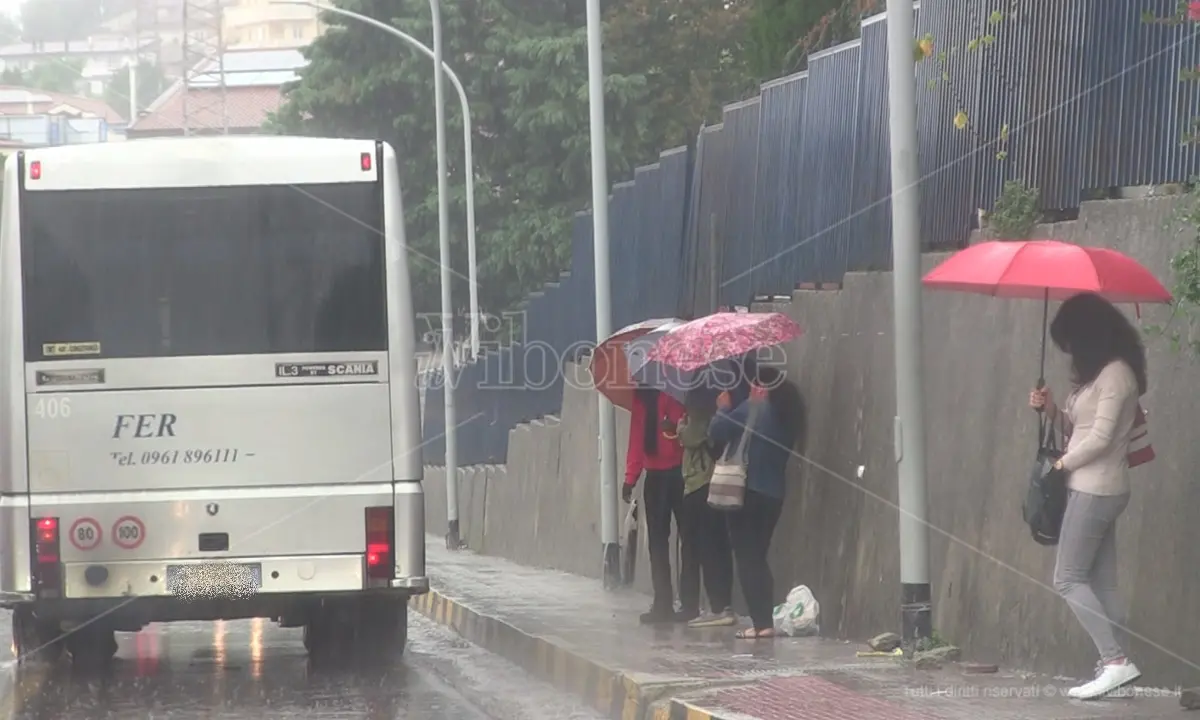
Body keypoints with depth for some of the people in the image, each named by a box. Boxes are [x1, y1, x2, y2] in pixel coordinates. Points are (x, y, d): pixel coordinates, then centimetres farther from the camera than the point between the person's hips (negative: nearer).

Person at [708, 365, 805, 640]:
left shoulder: (752, 409, -12)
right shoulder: (786, 417, 9)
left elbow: (717, 432, -14)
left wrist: (724, 408, 7)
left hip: (747, 493, -7)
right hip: (773, 495, 7)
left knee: (747, 558, -3)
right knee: (757, 558, 17)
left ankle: (762, 623, -9)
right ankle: (765, 621, 13)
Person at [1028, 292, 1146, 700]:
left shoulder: (1116, 373, -15)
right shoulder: (1100, 373, 14)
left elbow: (1100, 437, -19)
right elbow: (1080, 426, 18)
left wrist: (1063, 463, -7)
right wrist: (1050, 408, 1)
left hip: (1096, 490, -10)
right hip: (1096, 489, 10)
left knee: (1069, 578, -8)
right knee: (1101, 583, 6)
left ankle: (1115, 661, -14)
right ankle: (1113, 665, 3)